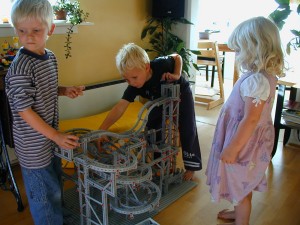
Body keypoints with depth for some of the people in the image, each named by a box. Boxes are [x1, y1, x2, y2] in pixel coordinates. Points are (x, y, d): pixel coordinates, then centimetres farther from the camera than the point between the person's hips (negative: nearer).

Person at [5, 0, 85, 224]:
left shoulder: (50, 57, -1)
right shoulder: (20, 68, -25)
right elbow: (24, 111, -22)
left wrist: (65, 90, -4)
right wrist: (55, 135, -19)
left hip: (51, 135, 8)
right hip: (34, 144, -8)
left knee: (55, 183, 27)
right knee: (45, 193, 9)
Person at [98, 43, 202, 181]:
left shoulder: (161, 64, -38)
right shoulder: (134, 86, -30)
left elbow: (177, 57, -15)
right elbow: (120, 107, -38)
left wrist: (177, 75, -32)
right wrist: (101, 129, -47)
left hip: (180, 93, -3)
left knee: (187, 130, -5)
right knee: (151, 128, 0)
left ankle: (191, 167, 11)